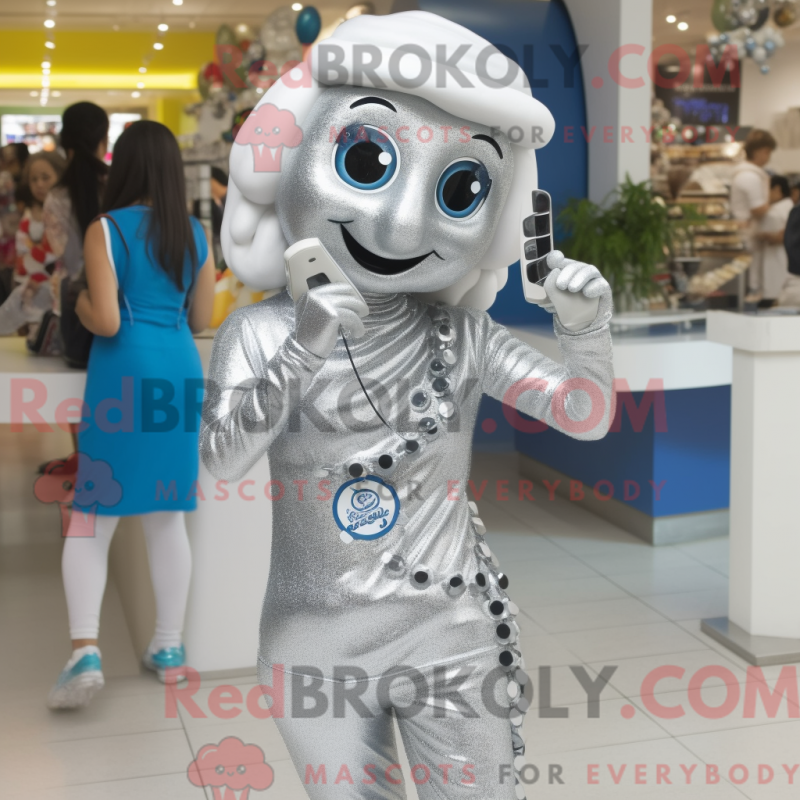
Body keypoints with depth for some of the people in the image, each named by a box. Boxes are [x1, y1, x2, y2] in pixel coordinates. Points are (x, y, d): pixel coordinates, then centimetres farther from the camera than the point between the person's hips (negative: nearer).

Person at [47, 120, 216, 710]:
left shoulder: (106, 230, -7)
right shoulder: (196, 235, 6)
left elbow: (106, 322, -13)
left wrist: (80, 303, 7)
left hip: (124, 376, -4)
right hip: (180, 373, 4)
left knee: (90, 519, 3)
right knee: (167, 518, 13)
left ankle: (85, 651, -10)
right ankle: (170, 647, 21)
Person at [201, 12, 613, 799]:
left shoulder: (461, 336, -4)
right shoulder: (261, 330, -8)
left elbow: (585, 417, -1)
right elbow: (220, 460, -20)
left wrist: (587, 333, -20)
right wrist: (297, 356, -34)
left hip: (451, 633, 1)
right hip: (315, 644, 0)